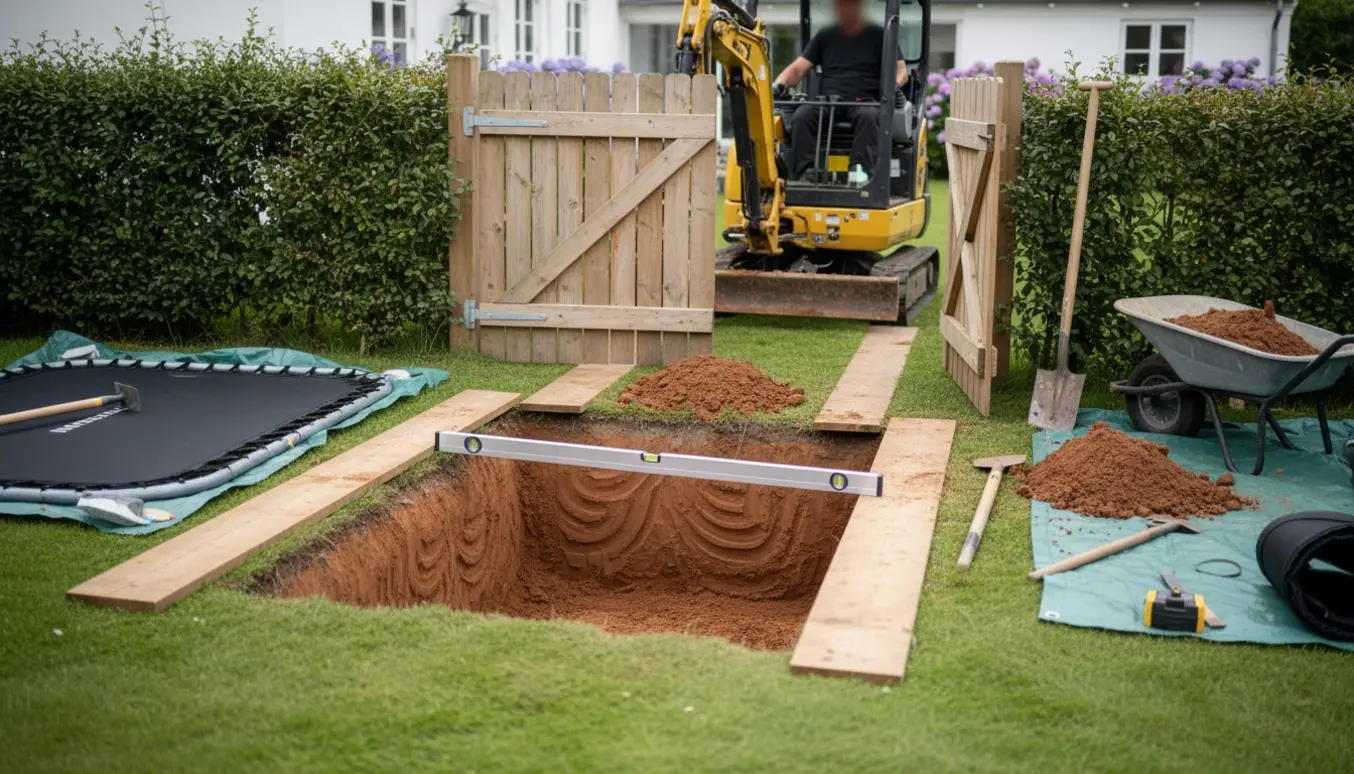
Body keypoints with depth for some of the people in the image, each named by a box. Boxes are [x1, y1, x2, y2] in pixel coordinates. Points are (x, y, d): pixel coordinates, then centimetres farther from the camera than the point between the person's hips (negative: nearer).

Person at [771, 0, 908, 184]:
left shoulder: (879, 36, 13)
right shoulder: (825, 37, 22)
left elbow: (901, 69, 4)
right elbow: (798, 68, 17)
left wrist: (894, 85, -21)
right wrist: (780, 84, -6)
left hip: (864, 101, -2)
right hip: (827, 102, 2)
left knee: (868, 116, -38)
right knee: (801, 117, -30)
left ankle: (860, 169, -46)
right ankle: (806, 173, -38)